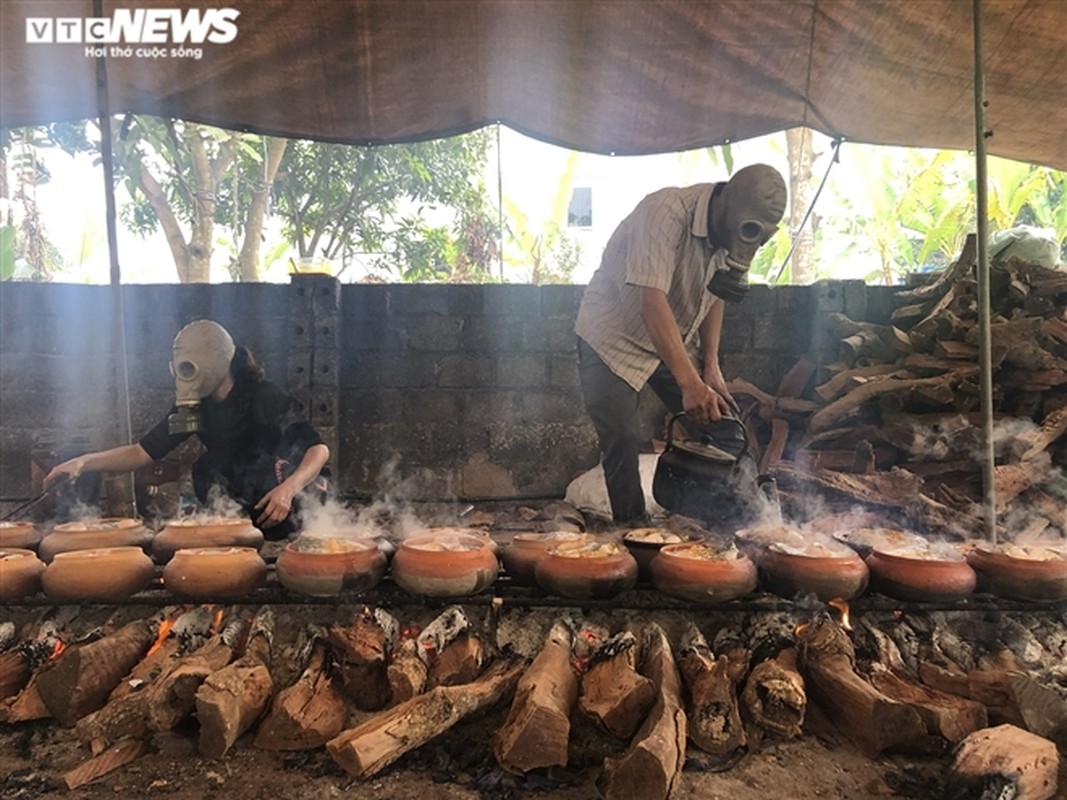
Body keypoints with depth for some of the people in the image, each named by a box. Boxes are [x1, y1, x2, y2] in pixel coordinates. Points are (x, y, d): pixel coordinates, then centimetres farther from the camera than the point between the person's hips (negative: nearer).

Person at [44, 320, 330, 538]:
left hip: (300, 486, -6)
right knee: (206, 470, -17)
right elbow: (141, 453, -4)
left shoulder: (266, 398, -24)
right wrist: (83, 462, -18)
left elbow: (319, 449, -31)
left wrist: (288, 488, -48)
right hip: (249, 500, 6)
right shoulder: (194, 408, -6)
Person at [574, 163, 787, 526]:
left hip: (672, 340, 7)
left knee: (717, 420, -1)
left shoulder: (732, 230, -6)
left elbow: (714, 294, 7)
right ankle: (635, 531, -1)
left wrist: (711, 366, -4)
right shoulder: (666, 212, -31)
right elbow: (653, 302, -41)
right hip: (612, 338, -7)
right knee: (623, 437, -19)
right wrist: (689, 383, -49)